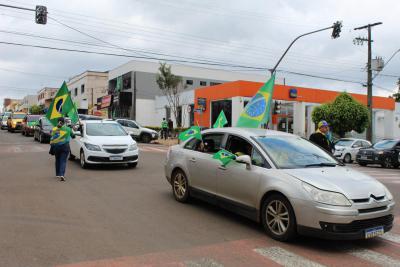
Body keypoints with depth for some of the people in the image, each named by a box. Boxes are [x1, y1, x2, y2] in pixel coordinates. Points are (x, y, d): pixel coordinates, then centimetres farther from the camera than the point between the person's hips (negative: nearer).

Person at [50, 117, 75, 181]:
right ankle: (62, 174, -18)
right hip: (65, 146, -2)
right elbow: (73, 136, 12)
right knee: (63, 161, -4)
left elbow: (52, 139, 1)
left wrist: (51, 148, 7)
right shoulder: (67, 129, 0)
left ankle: (57, 174, 23)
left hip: (56, 147, 2)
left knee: (57, 160, 16)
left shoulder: (54, 129, 3)